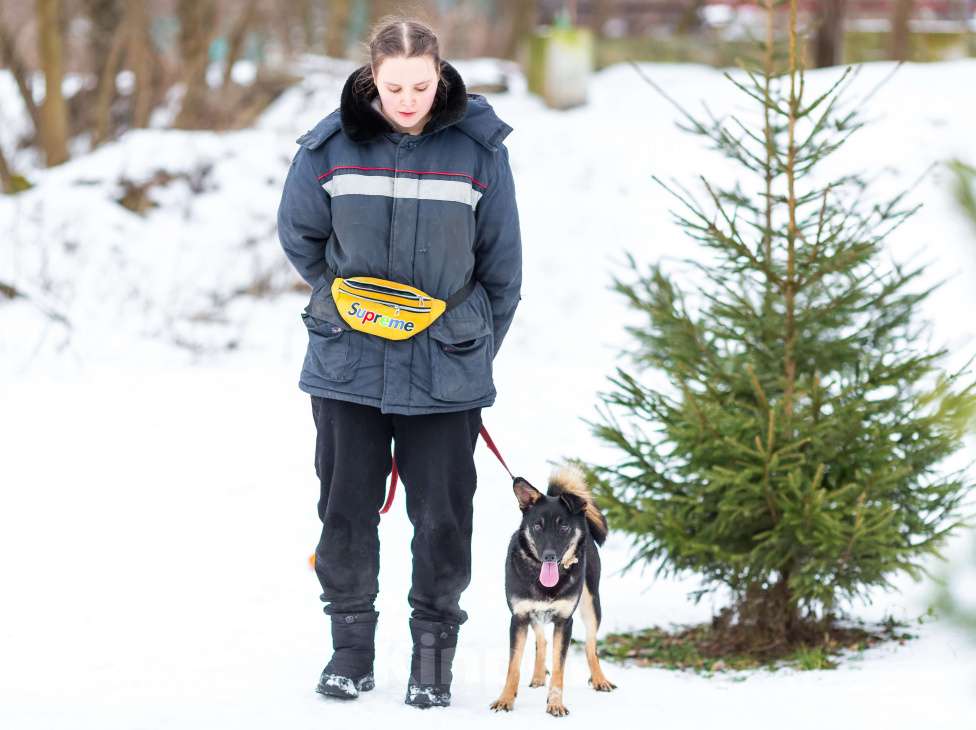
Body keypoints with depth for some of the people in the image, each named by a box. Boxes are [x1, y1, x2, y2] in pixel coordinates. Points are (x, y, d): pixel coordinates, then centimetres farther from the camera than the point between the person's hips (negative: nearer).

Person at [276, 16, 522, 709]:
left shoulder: (477, 146, -6)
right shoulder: (332, 145, -5)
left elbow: (503, 261, 3)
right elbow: (299, 234, 12)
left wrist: (478, 343, 5)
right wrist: (345, 298, 11)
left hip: (447, 366, -1)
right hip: (348, 360, 1)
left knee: (443, 511, 3)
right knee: (347, 504, 7)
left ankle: (435, 643, 17)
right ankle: (352, 642, 21)